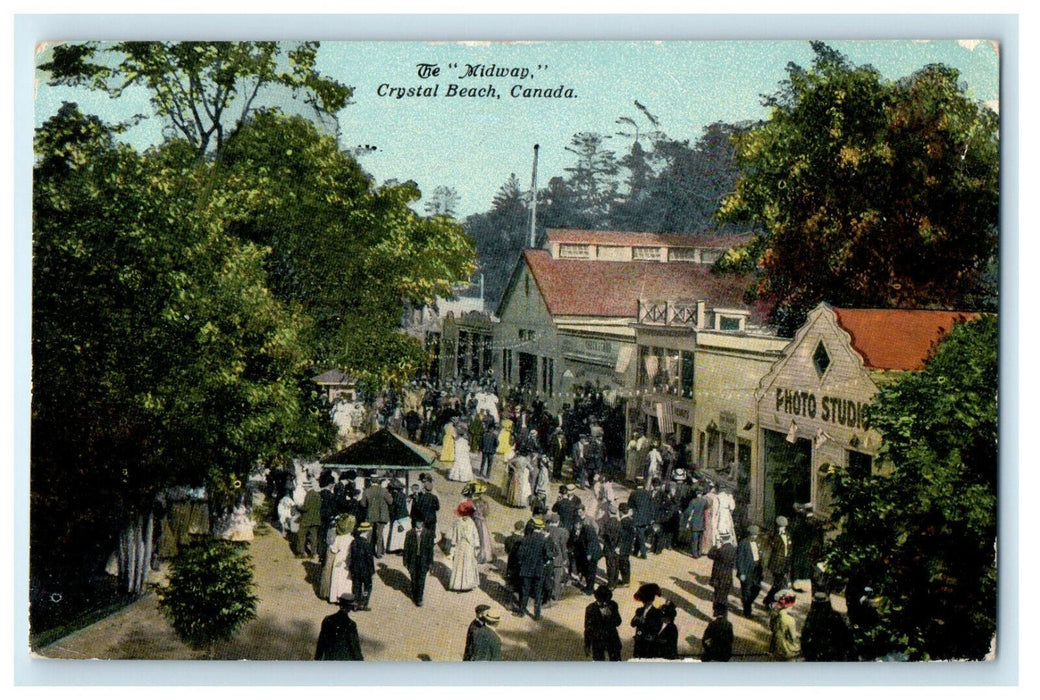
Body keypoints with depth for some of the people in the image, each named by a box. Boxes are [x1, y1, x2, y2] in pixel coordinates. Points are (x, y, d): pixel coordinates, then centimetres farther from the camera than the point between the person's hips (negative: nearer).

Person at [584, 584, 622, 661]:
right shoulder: (591, 608, -10)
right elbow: (588, 628, -4)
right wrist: (587, 645, -2)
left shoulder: (612, 605, -3)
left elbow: (618, 622, 0)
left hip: (612, 639, 2)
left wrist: (610, 615, -21)